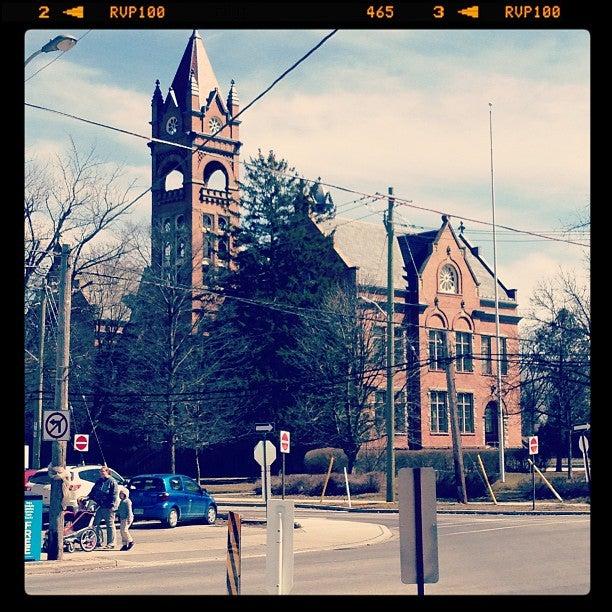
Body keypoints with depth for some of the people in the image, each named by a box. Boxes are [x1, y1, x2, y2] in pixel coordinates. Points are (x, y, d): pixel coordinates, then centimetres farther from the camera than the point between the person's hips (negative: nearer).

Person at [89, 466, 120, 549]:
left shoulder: (112, 481, -6)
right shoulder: (98, 481, 15)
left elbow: (115, 494, -10)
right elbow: (93, 492, 21)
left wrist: (112, 505, -16)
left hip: (108, 508, -7)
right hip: (99, 507, 7)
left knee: (110, 525, 1)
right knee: (96, 524, 4)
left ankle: (111, 543, 6)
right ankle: (99, 542, 12)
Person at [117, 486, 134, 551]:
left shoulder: (127, 501, -10)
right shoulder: (121, 501, 18)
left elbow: (129, 510, -16)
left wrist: (129, 518, -21)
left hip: (126, 518, -10)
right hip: (122, 518, 10)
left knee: (124, 530, -17)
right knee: (122, 531, 6)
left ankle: (130, 541, -5)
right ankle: (125, 544, 10)